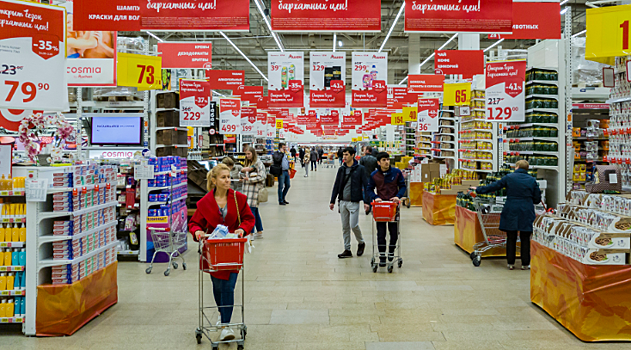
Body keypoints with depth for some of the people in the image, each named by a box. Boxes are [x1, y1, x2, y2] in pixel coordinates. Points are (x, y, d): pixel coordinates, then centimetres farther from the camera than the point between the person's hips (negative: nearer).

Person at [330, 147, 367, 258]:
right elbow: (336, 185, 13)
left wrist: (366, 201, -10)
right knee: (345, 227, 7)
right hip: (342, 202, 5)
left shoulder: (360, 169, -4)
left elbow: (365, 185, -5)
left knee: (353, 225, -8)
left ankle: (361, 243, 19)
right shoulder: (341, 169, 9)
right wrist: (332, 201, 10)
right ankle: (347, 250, 15)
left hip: (354, 202, -5)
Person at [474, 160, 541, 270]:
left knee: (511, 238, 7)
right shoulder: (532, 180, 3)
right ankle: (525, 263, 11)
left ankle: (511, 263, 12)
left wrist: (478, 190, 14)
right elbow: (537, 199, 6)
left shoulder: (509, 177, -1)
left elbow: (494, 186, 4)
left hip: (511, 212, -1)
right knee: (525, 238, 7)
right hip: (527, 212, 1)